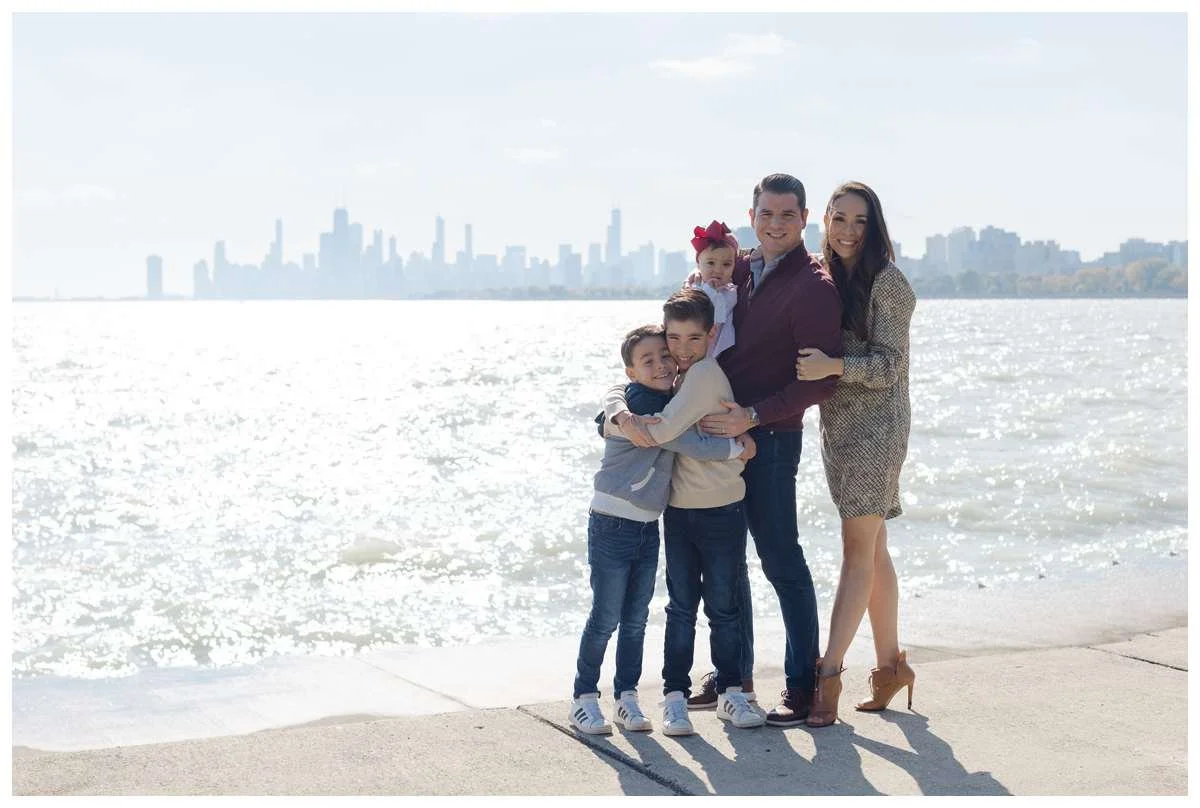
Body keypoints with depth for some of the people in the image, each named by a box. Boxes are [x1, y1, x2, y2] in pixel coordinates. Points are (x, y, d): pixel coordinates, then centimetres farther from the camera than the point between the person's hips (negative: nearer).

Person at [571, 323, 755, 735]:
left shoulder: (670, 400, 9)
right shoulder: (639, 405, -18)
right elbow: (692, 445, -20)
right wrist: (739, 447, -9)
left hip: (648, 526, 8)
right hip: (612, 525, -8)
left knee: (636, 619, 11)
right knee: (605, 618, -2)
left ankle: (626, 695, 20)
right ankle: (584, 698, 9)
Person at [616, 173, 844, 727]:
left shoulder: (814, 287, -11)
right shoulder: (738, 271, 10)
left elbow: (821, 381, -15)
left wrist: (752, 416, -20)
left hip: (770, 438, -7)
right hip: (719, 433, 7)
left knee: (781, 560, -2)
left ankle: (803, 685, 7)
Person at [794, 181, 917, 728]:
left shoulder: (887, 282, -9)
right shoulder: (826, 279, 13)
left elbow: (889, 365, -13)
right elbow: (811, 353, 18)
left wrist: (834, 366, -28)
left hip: (874, 427, -7)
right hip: (837, 426, 7)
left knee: (859, 549, -7)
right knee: (871, 550, 11)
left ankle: (828, 672, -9)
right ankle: (890, 664, 17)